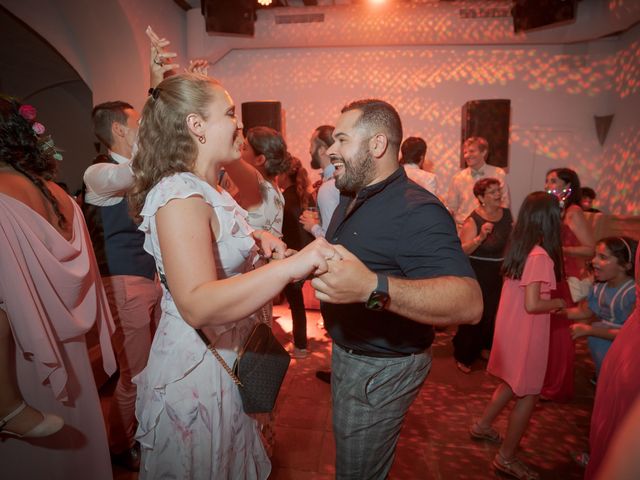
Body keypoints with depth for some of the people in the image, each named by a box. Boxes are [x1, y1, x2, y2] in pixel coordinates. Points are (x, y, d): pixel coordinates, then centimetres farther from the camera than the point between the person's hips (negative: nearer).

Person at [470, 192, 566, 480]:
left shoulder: (517, 248, 2)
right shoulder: (541, 256, -22)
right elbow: (532, 305, -24)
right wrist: (559, 303, -8)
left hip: (509, 328, 8)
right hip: (527, 335, -8)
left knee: (513, 384, 26)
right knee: (528, 394, 7)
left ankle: (483, 425, 39)